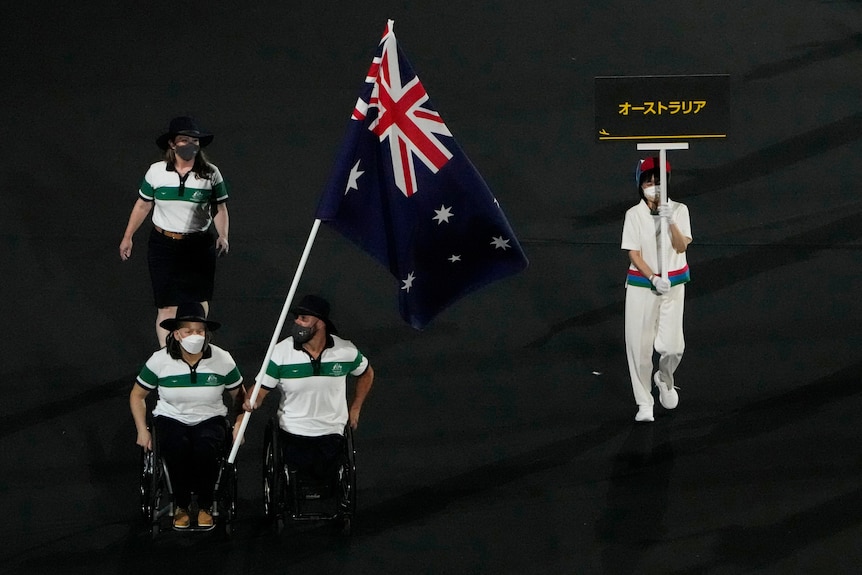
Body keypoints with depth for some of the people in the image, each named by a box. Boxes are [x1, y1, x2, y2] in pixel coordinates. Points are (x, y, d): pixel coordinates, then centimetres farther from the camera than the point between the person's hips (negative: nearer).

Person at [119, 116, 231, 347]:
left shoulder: (210, 174, -4)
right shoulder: (156, 172, -2)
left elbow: (220, 209, 1)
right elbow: (143, 206, 9)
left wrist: (223, 236, -15)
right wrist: (127, 237, 13)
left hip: (199, 247, 1)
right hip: (163, 245, -1)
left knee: (198, 302, 12)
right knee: (167, 306, -2)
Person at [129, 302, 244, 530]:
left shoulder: (222, 360, -7)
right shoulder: (160, 361, -8)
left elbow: (239, 395, 8)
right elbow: (137, 395, 6)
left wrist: (240, 423, -7)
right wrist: (142, 430, -3)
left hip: (209, 419, 0)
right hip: (171, 419, 0)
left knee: (206, 449, -35)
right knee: (176, 448, -35)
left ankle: (205, 507, -10)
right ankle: (181, 506, -11)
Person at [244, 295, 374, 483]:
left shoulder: (346, 351, -8)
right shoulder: (281, 352, -12)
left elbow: (366, 373, 13)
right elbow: (261, 387, -12)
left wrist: (355, 408, 10)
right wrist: (252, 401, -35)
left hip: (330, 431, 1)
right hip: (293, 430, -1)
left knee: (324, 474, -6)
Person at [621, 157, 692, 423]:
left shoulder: (678, 210, -1)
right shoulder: (634, 215, -3)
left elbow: (682, 246, -11)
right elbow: (634, 254, -6)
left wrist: (671, 222, -27)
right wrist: (654, 278, -19)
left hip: (673, 283, 0)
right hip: (641, 285, 0)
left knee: (671, 345, -7)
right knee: (639, 344, -3)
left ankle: (665, 379, 27)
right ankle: (644, 403, 9)